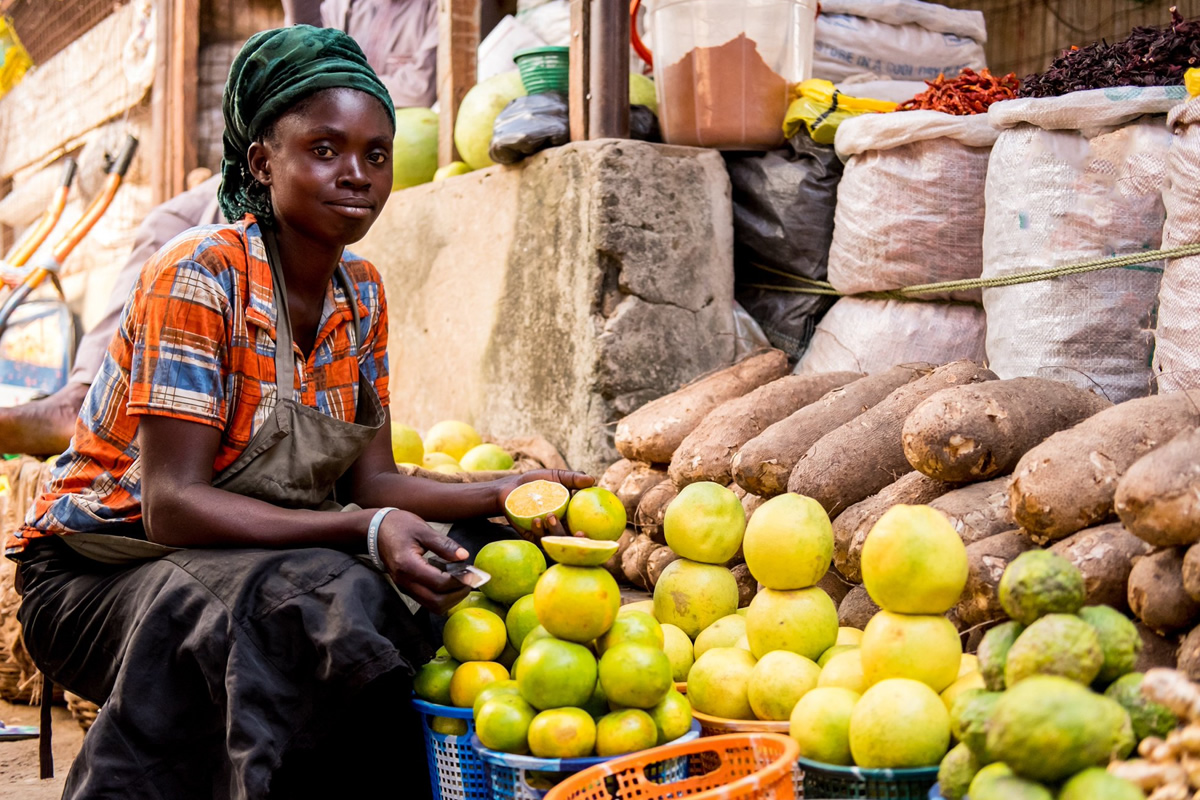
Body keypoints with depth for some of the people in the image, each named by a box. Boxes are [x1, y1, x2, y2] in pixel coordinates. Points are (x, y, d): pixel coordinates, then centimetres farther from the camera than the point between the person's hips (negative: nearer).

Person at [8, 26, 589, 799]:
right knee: (317, 602, -35)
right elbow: (173, 504, -25)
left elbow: (369, 481, 2)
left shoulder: (361, 292, 4)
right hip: (106, 573, -6)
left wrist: (501, 495, -15)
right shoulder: (202, 276, -19)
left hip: (269, 560, 6)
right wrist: (367, 531, -36)